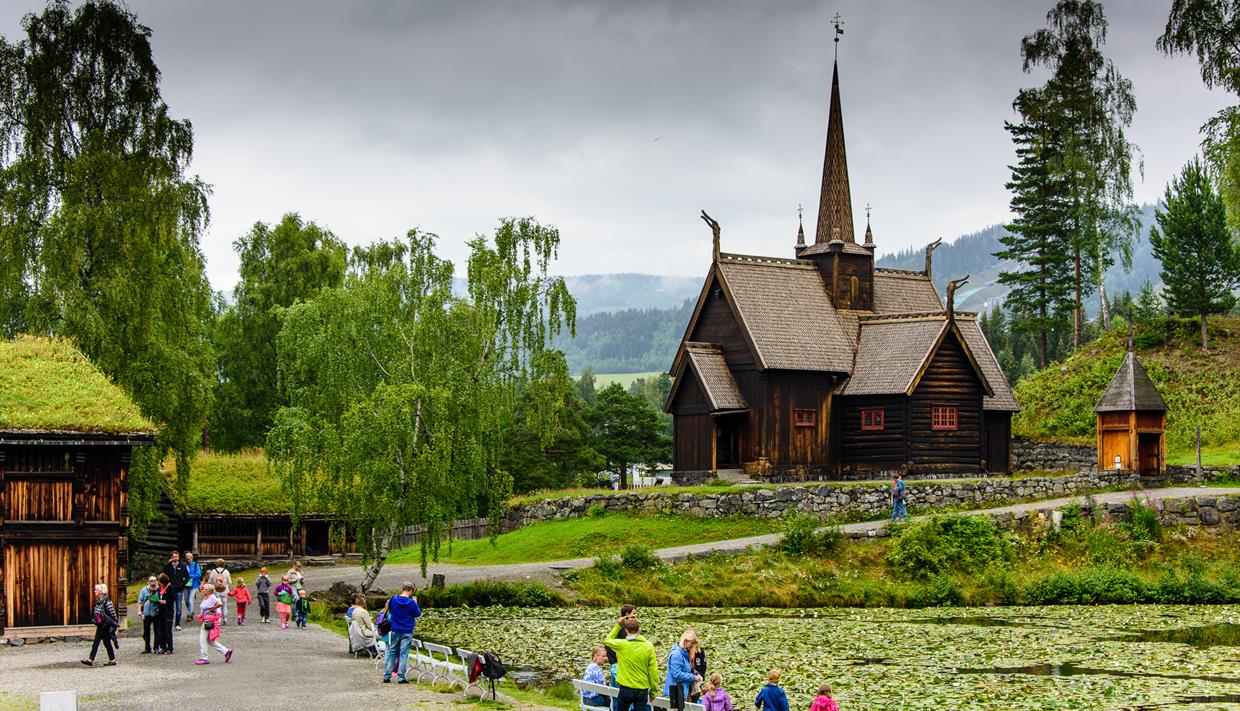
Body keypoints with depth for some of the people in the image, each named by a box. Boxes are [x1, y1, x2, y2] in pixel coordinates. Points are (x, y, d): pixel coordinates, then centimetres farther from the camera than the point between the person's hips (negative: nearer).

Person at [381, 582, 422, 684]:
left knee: (391, 653, 11)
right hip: (407, 632, -3)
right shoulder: (411, 603, -14)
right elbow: (418, 614, 0)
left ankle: (387, 676, 10)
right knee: (403, 654, 2)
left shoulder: (394, 599, -3)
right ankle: (401, 677, 0)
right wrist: (415, 603, 11)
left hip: (395, 631, 3)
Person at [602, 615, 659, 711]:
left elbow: (607, 641, 14)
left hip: (626, 688, -1)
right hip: (643, 690, 1)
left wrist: (618, 625, 16)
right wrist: (653, 690, 6)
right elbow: (653, 671, -3)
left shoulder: (621, 645, -9)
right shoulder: (648, 646, -5)